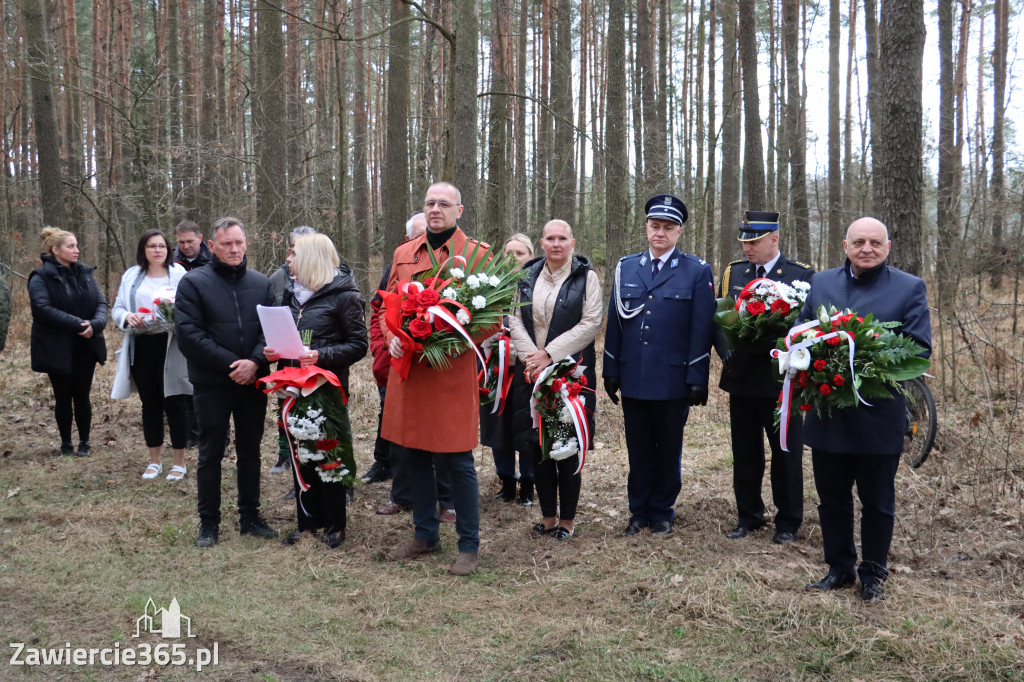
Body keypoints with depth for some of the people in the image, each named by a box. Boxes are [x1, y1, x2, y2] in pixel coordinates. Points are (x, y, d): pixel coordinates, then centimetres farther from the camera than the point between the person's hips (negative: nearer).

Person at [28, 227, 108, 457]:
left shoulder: (85, 273, 7)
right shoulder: (41, 278, -7)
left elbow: (101, 302, 1)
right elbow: (44, 308, -20)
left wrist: (95, 324, -19)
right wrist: (78, 324, -25)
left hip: (86, 347, 3)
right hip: (58, 349, -3)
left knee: (82, 395, 7)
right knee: (63, 397, 9)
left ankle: (84, 443, 18)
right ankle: (66, 443, 22)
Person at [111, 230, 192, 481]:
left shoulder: (179, 274, -1)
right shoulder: (131, 276, 8)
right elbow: (117, 309, 8)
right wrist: (128, 316, -13)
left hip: (170, 347, -3)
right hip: (141, 347, 3)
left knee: (175, 403, 1)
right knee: (150, 404, 12)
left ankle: (179, 462, 12)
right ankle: (154, 461, 24)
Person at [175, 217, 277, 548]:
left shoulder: (261, 283, 7)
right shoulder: (193, 282, -4)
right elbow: (188, 334, -12)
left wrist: (255, 362, -15)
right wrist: (230, 364, -16)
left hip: (253, 381, 3)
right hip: (212, 384, -3)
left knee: (250, 452, 12)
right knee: (211, 454, 5)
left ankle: (250, 517, 23)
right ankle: (209, 524, 15)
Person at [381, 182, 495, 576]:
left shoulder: (477, 254, -2)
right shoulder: (403, 254, 12)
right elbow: (388, 306, 17)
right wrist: (392, 338, -3)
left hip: (453, 372, -5)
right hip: (408, 370, 5)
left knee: (457, 460, 0)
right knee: (412, 454, 13)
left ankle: (469, 546, 15)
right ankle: (425, 535, 31)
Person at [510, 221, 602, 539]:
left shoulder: (586, 277, -1)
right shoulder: (528, 277, 10)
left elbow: (591, 323, -9)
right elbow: (515, 318, 6)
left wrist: (549, 354, -13)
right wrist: (531, 356, -10)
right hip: (533, 372, 4)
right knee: (538, 445, 7)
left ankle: (567, 519, 13)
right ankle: (548, 516, 20)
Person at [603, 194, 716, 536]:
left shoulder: (697, 271, -1)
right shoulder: (625, 268, 8)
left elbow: (701, 330, -5)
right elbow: (614, 323, 8)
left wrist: (697, 380, -9)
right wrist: (610, 372, 5)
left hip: (673, 381, -2)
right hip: (633, 379, 3)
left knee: (668, 450, 11)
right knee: (638, 450, 11)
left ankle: (662, 512, 26)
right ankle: (639, 512, 25)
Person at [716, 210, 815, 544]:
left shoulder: (801, 275, -3)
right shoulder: (732, 273, 7)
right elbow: (718, 320, 8)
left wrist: (773, 348, -19)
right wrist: (729, 354, -9)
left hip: (781, 380, -3)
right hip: (741, 379, 3)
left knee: (786, 454, 6)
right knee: (745, 454, 12)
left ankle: (788, 522, 19)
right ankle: (748, 516, 25)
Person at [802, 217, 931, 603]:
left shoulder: (910, 288, -2)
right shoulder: (821, 283, 8)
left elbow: (919, 350, -6)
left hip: (879, 416, -3)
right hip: (827, 414, 3)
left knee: (877, 503, 11)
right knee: (832, 499, 13)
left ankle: (873, 574, 28)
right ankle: (839, 568, 30)